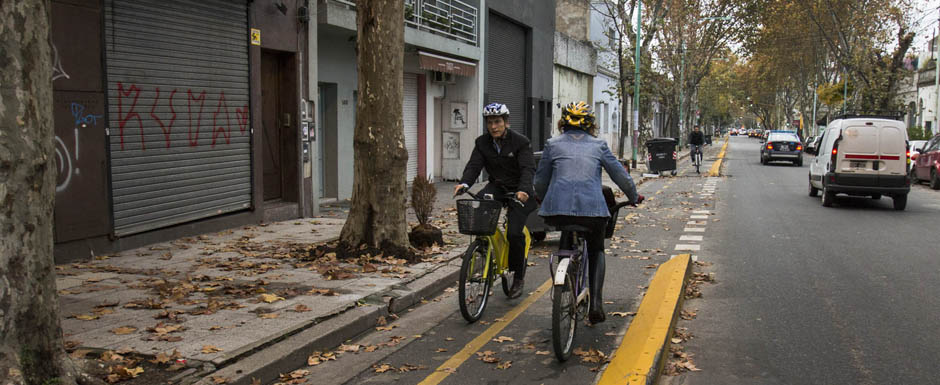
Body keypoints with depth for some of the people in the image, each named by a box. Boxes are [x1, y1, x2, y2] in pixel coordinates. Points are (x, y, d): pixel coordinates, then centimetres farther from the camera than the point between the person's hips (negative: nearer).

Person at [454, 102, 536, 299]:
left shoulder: (520, 142, -12)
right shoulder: (482, 142, 1)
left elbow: (528, 169, -21)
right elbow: (474, 165, -9)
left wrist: (523, 190, -41)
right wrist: (464, 183, -30)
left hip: (519, 191, -4)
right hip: (497, 187, 4)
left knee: (514, 232, -15)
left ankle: (518, 277, 5)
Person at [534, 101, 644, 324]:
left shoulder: (553, 144, 15)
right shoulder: (598, 145, 15)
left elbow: (540, 180, 16)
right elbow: (621, 176, 17)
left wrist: (543, 201, 35)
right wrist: (634, 197, 34)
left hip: (558, 206, 0)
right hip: (592, 206, 0)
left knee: (566, 243, 28)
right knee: (596, 251, 22)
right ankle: (596, 304, 6)